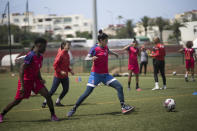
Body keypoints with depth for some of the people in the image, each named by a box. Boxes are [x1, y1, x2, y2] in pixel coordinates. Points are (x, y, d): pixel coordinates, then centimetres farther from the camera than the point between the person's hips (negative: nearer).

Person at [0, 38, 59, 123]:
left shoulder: (40, 57, 4)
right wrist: (22, 86, -27)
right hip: (26, 80, -7)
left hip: (35, 80, 7)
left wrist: (41, 79, 3)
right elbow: (21, 70, -25)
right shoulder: (30, 56, -22)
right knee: (17, 101, 0)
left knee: (47, 95, -8)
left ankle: (53, 115, 2)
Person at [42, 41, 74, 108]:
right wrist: (60, 71, -21)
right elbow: (55, 65, -18)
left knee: (66, 89, 3)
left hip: (65, 76, 8)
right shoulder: (60, 54, -16)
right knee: (53, 90, -3)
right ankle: (45, 102, 11)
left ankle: (58, 102, 17)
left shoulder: (67, 54, 8)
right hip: (58, 76, -8)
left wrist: (70, 70, 9)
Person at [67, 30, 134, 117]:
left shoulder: (105, 47, 8)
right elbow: (89, 57, -17)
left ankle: (123, 107, 1)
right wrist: (92, 58, -40)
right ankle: (74, 109, 1)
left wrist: (114, 54, 51)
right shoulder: (95, 49, -12)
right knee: (87, 93, -10)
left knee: (119, 87, -6)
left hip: (105, 74, 6)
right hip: (96, 74, -6)